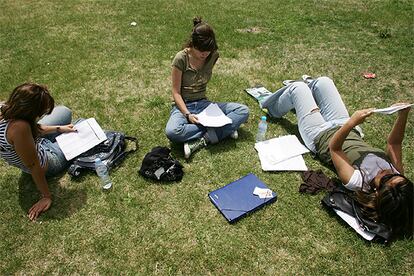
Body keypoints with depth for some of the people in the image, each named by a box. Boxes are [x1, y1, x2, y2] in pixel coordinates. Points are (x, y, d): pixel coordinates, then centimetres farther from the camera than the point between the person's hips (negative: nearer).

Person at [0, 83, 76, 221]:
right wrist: (46, 196, -22)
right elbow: (34, 166, -33)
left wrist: (59, 128, 3)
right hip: (46, 162, -7)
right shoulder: (19, 127, -44)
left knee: (64, 111, 12)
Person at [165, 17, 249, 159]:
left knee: (243, 110, -16)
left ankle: (201, 141, -25)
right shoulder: (181, 58, -14)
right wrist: (187, 114, -23)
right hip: (184, 105, -4)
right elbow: (176, 92, -11)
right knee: (172, 132, -37)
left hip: (203, 104, 4)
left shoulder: (213, 55, -2)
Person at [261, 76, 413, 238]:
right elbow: (393, 143, -13)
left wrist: (353, 121, -47)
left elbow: (334, 147, -36)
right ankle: (308, 84, 56)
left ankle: (274, 108, 42)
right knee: (323, 81, 15)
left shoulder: (357, 182, -40)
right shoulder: (396, 173, -25)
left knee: (298, 87, 5)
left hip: (320, 135, -6)